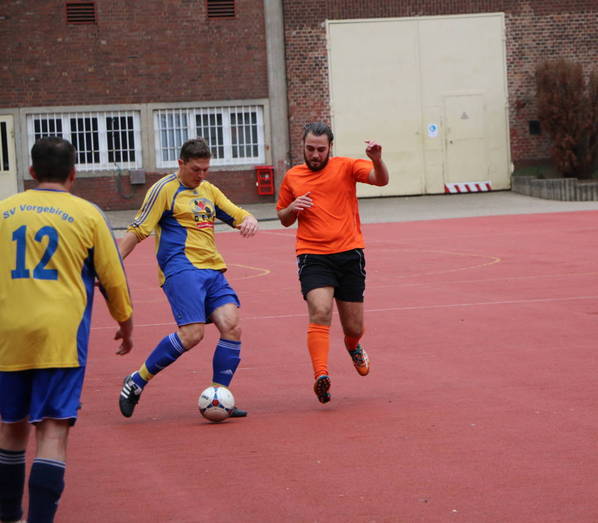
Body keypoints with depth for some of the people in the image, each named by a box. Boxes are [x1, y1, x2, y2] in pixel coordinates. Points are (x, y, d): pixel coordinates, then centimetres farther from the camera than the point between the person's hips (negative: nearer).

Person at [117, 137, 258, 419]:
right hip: (181, 269, -7)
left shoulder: (208, 190, 19)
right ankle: (136, 381, -3)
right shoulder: (165, 189, -2)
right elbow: (138, 230, -4)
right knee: (192, 333, -20)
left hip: (212, 270, 7)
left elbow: (238, 214, 23)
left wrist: (249, 221, -2)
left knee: (232, 326, -9)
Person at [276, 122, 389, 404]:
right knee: (320, 311, -26)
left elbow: (381, 180, -13)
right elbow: (284, 219, 22)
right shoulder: (292, 177, 10)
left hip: (349, 254, 0)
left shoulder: (345, 167, 3)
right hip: (313, 256, 0)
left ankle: (353, 346, 43)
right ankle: (321, 375, -33)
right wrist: (292, 208, -1)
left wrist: (376, 159, -34)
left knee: (354, 328, 6)